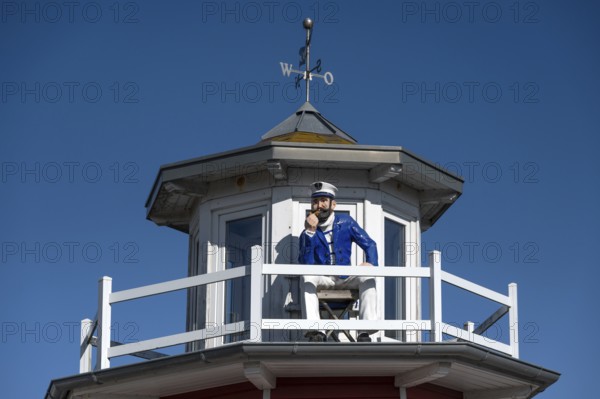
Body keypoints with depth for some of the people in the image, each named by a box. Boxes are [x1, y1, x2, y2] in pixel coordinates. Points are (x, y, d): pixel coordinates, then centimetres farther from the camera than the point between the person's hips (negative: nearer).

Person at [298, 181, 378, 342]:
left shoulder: (345, 222, 6)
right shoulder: (308, 232, 1)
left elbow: (369, 244, 6)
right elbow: (305, 264, -14)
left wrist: (371, 263, -17)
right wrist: (310, 232, -22)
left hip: (345, 279, 1)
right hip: (321, 279, -1)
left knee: (367, 278, -28)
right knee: (307, 276, -33)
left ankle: (365, 332, -37)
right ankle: (316, 331, -44)